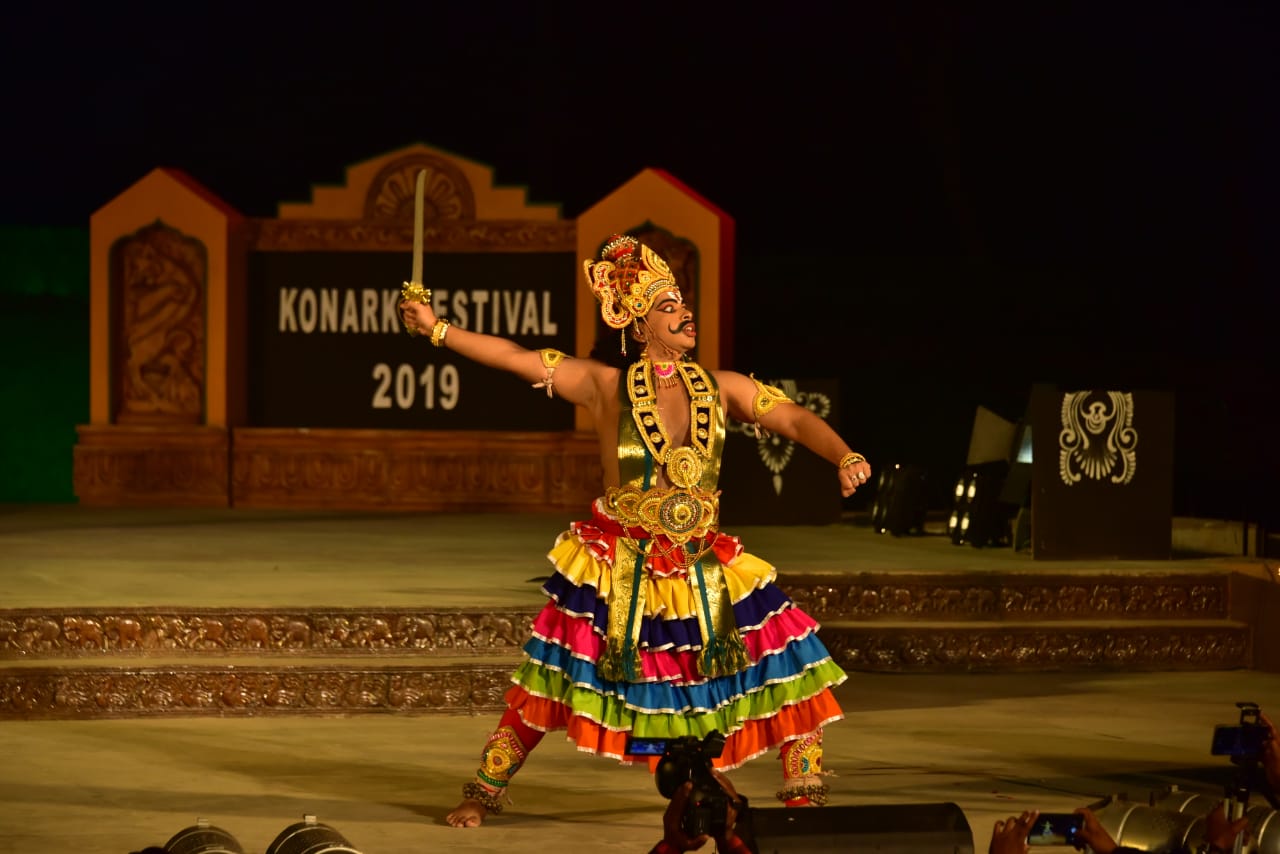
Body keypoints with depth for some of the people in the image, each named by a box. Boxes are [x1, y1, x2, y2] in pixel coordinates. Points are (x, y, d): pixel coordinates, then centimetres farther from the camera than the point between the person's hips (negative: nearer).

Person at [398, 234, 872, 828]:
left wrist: (845, 458, -27)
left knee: (793, 666, -7)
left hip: (704, 571, 2)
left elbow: (797, 420, -8)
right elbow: (516, 358, -7)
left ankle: (805, 796, 6)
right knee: (547, 679, -5)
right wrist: (437, 329, -13)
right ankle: (484, 793, 11)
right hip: (616, 570, -2)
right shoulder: (606, 388, -5)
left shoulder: (722, 389, 0)